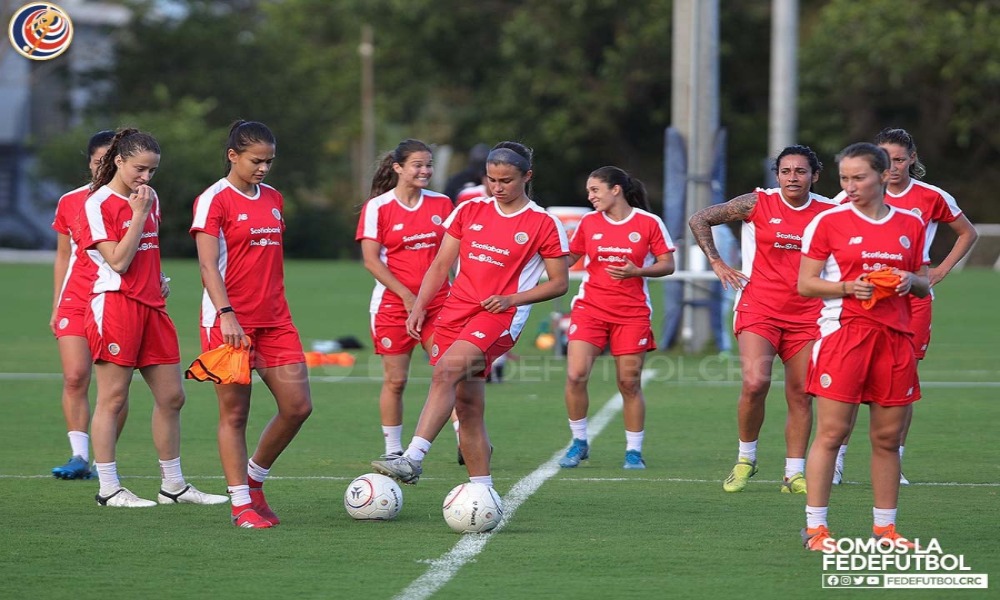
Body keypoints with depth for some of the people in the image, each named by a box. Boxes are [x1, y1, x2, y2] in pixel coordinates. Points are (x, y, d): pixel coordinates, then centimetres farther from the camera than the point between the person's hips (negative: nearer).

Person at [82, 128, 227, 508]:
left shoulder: (149, 199, 14)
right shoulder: (99, 204, -9)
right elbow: (118, 261, -16)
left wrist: (157, 281, 11)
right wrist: (139, 215, -15)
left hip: (151, 306, 8)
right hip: (115, 304, -8)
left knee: (171, 397, 8)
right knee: (113, 399, -4)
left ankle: (173, 486, 16)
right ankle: (109, 489, 1)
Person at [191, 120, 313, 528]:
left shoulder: (273, 199, 14)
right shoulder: (214, 200, -7)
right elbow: (208, 265, -14)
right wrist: (226, 315, -24)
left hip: (274, 321, 7)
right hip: (230, 322, -7)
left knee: (297, 406, 1)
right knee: (235, 413, -1)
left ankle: (254, 478, 20)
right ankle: (241, 503, 5)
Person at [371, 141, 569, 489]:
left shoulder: (544, 225, 0)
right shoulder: (469, 212, 13)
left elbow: (559, 283, 3)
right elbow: (441, 265, 16)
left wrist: (511, 299, -9)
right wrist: (419, 307, 4)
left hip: (500, 317, -5)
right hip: (456, 312, 5)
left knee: (446, 371, -29)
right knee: (468, 407, 3)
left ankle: (412, 459, -37)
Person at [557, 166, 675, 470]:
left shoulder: (649, 223, -3)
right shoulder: (588, 222, 6)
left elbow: (667, 264, 0)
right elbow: (568, 258, 17)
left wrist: (637, 271, -16)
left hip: (632, 313, -2)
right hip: (590, 308, 2)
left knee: (630, 382, 0)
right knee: (576, 374, -12)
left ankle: (634, 451, 13)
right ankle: (579, 442, 5)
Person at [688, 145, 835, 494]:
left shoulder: (828, 213, 3)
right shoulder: (757, 203, -2)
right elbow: (699, 220, 4)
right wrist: (716, 263, 0)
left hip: (805, 315, 3)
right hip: (759, 309, -3)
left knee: (801, 395, 3)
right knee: (755, 383, -19)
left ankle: (794, 474, 13)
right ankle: (746, 459, 3)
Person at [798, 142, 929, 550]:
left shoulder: (911, 225, 12)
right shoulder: (828, 222, 0)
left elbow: (924, 287, 19)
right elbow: (805, 284, 0)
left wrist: (912, 280, -5)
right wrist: (849, 287, -15)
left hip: (895, 337, 4)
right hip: (843, 332, -4)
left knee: (888, 437, 6)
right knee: (831, 432, -7)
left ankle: (884, 527, 15)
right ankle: (815, 527, -2)